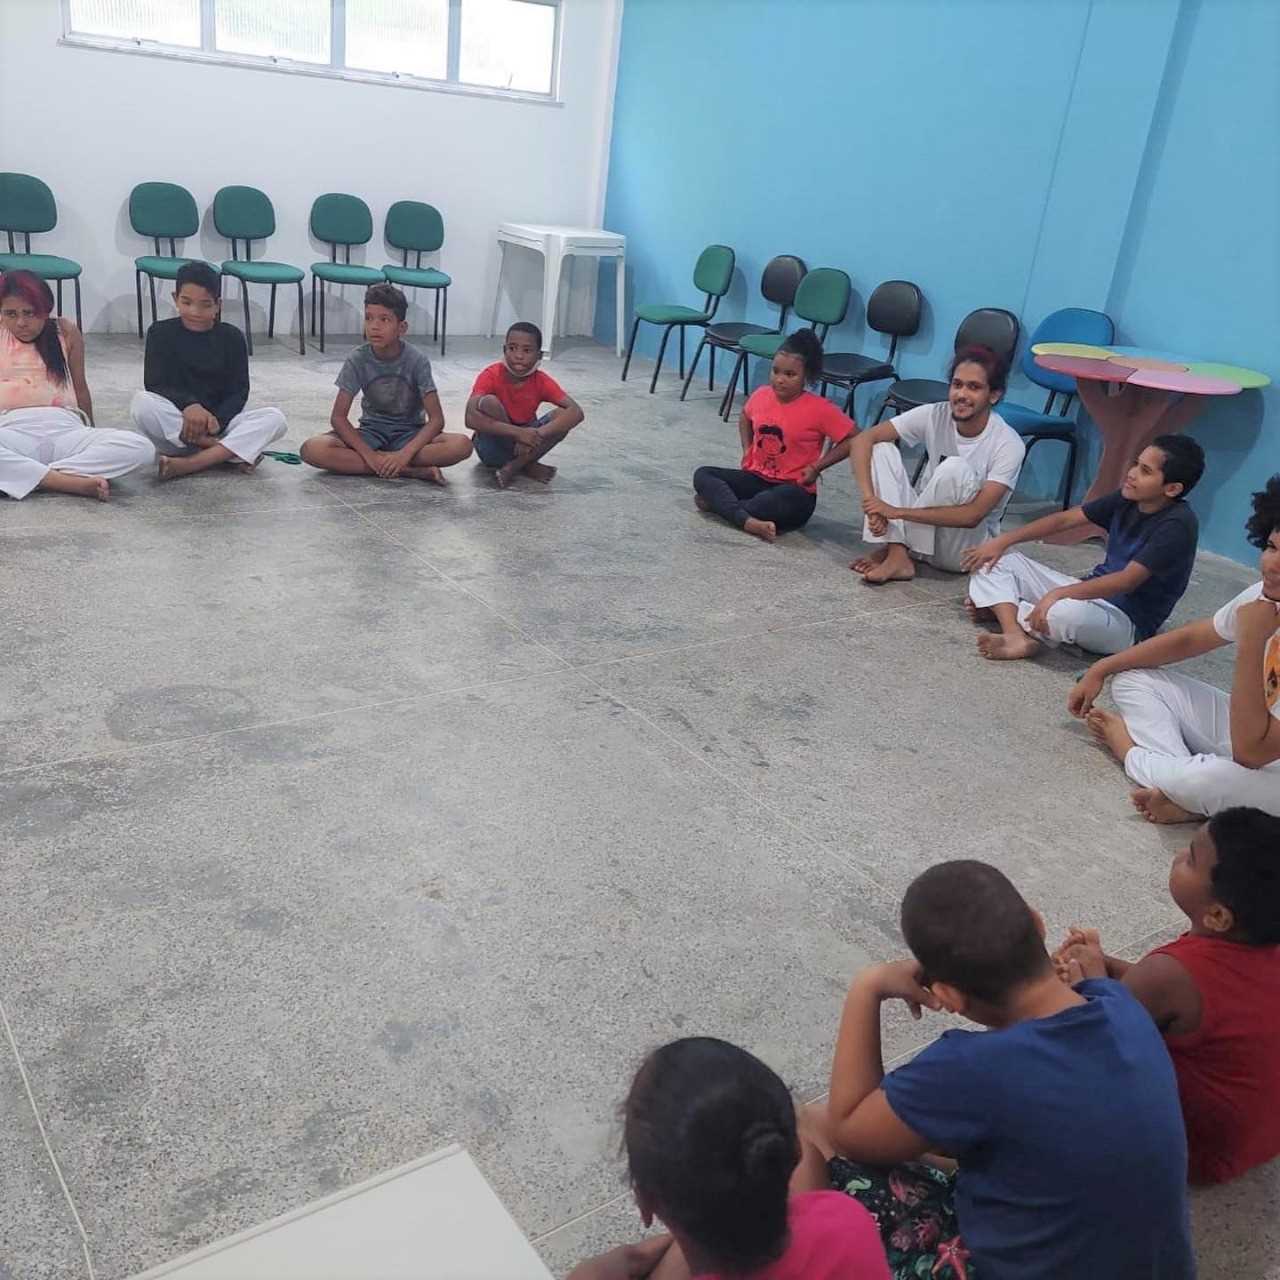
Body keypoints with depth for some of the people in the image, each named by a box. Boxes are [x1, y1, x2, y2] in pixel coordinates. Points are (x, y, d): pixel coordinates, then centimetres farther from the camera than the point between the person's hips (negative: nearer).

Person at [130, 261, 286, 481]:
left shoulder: (232, 337, 4)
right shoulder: (161, 332, 2)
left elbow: (239, 391, -2)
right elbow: (154, 384, -8)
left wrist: (217, 420, -23)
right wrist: (189, 405, -29)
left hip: (220, 422, 1)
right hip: (173, 423, -1)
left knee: (275, 419, -24)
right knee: (142, 403, -33)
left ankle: (188, 464, -34)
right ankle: (233, 451, -28)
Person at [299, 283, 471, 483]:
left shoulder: (417, 360, -15)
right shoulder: (357, 360, -12)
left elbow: (436, 419, -18)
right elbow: (338, 417, -12)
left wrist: (404, 454, -33)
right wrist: (369, 455, -27)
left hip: (409, 434, -2)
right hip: (371, 432, 2)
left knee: (462, 445, -31)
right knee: (312, 449, -28)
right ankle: (415, 471, -27)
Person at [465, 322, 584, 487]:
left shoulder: (542, 382, -11)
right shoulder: (490, 375, -18)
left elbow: (576, 412, -23)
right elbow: (470, 418, -32)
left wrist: (537, 435, -38)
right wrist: (518, 432, -40)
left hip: (525, 445, 2)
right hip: (493, 447, -2)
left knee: (562, 416, -21)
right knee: (489, 403, -30)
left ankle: (513, 468, -17)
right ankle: (527, 466, -17)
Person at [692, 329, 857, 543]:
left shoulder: (820, 409, -14)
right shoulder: (760, 395, 1)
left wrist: (817, 466, -14)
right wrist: (747, 449, 10)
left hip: (795, 490, -5)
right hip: (755, 478, 5)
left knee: (788, 499, -42)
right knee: (702, 475, -15)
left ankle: (719, 501, -25)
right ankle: (748, 521, -37)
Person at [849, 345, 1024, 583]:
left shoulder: (1009, 444, -21)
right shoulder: (934, 416, -11)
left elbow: (973, 515, -28)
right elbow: (864, 440, -15)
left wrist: (899, 512, -30)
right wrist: (870, 501, -28)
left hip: (966, 548, -4)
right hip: (924, 531, 4)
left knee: (955, 468, -31)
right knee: (881, 448, -15)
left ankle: (898, 546, -19)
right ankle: (899, 555, -26)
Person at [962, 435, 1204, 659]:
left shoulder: (1178, 524, -20)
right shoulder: (1128, 499, 2)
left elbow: (1127, 580, -27)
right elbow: (1065, 519, 5)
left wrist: (1058, 594, -33)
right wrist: (1002, 541, -1)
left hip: (1127, 623, -8)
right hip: (1091, 593, 8)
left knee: (1066, 613, -42)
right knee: (997, 561, 0)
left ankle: (999, 606, -13)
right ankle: (1015, 635, -23)